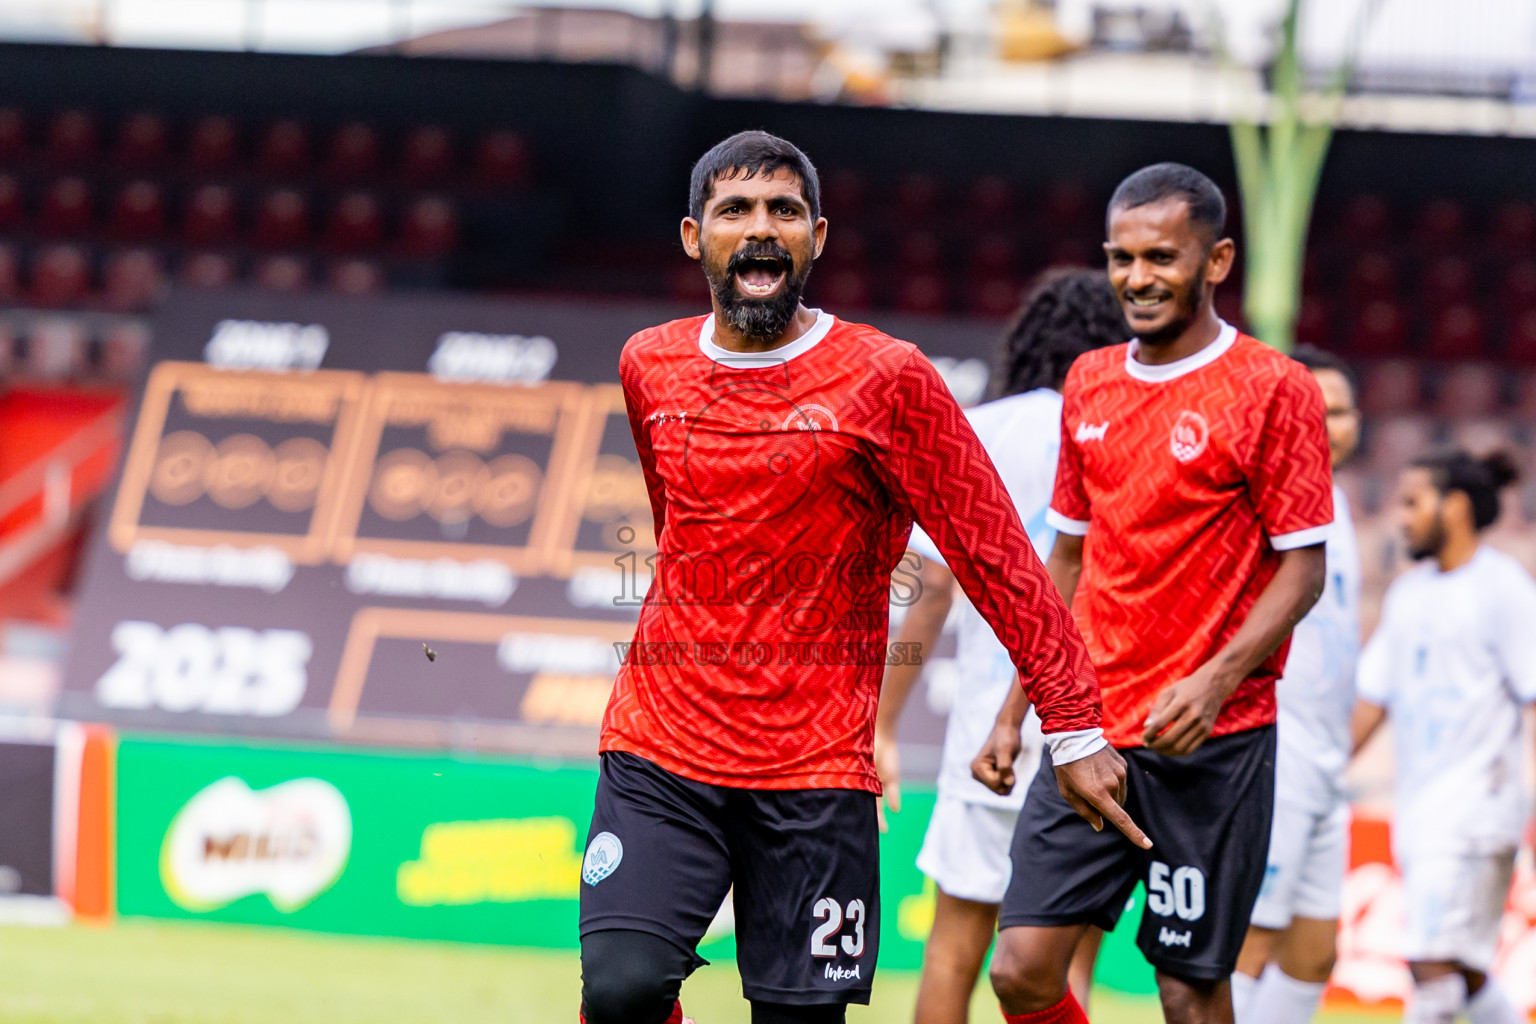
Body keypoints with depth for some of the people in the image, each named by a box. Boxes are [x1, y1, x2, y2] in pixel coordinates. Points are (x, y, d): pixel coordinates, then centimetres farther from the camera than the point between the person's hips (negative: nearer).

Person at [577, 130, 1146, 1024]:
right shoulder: (651, 368, 7)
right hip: (658, 753, 2)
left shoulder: (885, 380, -6)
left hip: (816, 775, -2)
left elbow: (997, 560, -3)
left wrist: (1074, 728, -5)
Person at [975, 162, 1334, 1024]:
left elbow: (1303, 567, -7)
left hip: (1214, 740, -5)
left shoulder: (1274, 389, -6)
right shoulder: (1090, 384, 12)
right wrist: (1015, 713, 16)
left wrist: (1216, 680, -22)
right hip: (1091, 734, 5)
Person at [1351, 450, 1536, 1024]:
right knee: (1463, 973, 9)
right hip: (1417, 805, 8)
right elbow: (1372, 695, 19)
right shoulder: (1407, 594, 16)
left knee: (1434, 960, -15)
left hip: (1474, 803, -8)